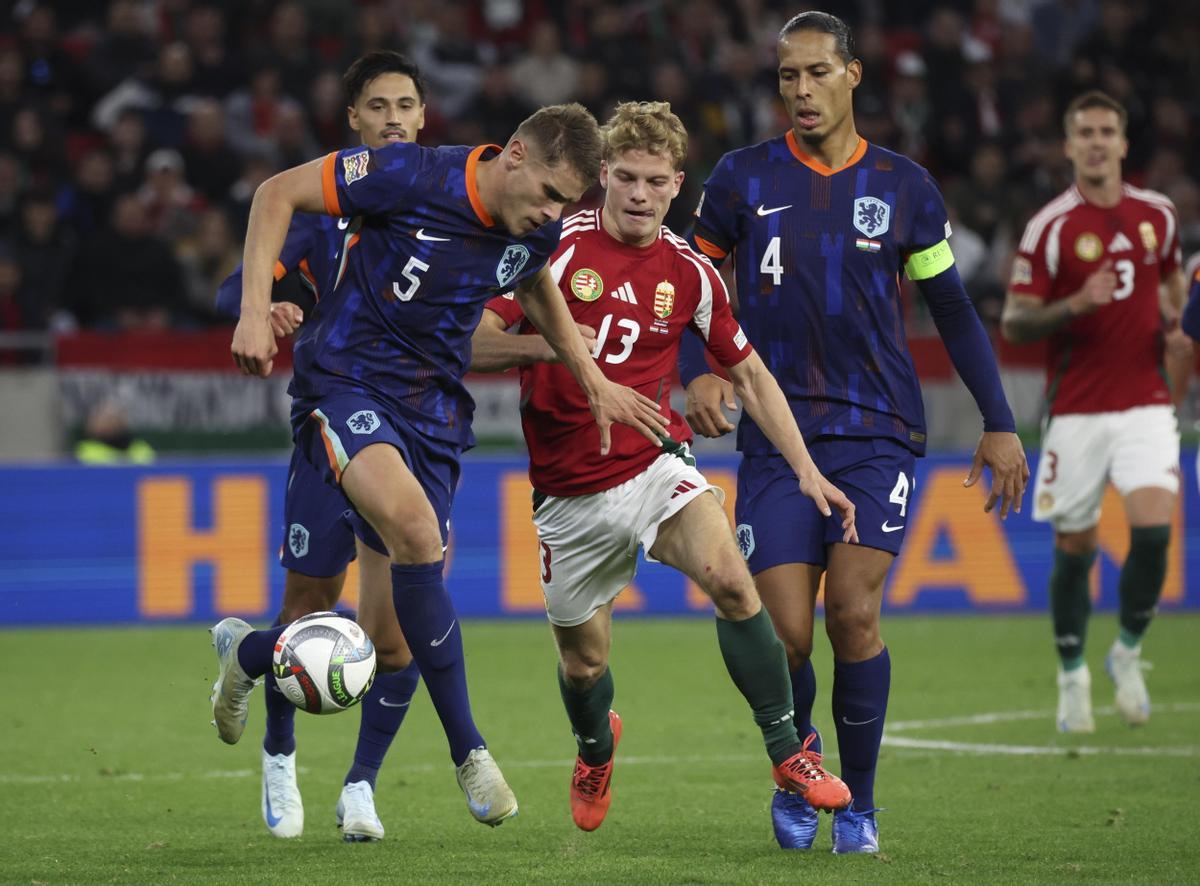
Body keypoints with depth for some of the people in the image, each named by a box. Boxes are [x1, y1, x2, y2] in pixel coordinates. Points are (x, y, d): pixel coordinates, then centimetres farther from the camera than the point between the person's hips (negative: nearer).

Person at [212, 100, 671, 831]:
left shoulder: (538, 230, 1)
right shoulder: (412, 176, -18)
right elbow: (279, 193, -11)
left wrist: (593, 380, 21)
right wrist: (256, 312, -19)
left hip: (434, 408, 6)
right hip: (347, 382, -6)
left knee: (390, 649, 1)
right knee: (413, 524, -37)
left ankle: (248, 652, 35)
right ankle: (469, 751, -28)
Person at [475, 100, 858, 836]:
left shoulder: (689, 272, 2)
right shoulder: (558, 247, -6)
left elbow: (749, 373, 12)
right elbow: (475, 338, -8)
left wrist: (807, 470, 6)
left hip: (654, 464, 0)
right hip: (567, 490, 0)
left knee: (729, 578, -29)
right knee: (583, 663, 9)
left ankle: (789, 754, -17)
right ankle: (596, 747, 47)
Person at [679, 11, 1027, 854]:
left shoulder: (903, 186, 5)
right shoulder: (744, 179, 4)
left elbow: (953, 309, 13)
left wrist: (999, 423, 10)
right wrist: (697, 374, -7)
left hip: (878, 434, 0)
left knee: (853, 613, -14)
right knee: (785, 633, -8)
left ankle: (859, 806, 3)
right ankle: (795, 786, 20)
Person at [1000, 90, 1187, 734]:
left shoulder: (1157, 215, 6)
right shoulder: (1049, 227, -6)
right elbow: (1013, 322, -6)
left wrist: (1175, 324, 7)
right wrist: (1076, 305, -22)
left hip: (1145, 403, 2)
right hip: (1076, 410, -2)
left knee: (1153, 526, -16)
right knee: (1074, 547, 3)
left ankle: (1128, 652, 7)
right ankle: (1072, 677, 22)